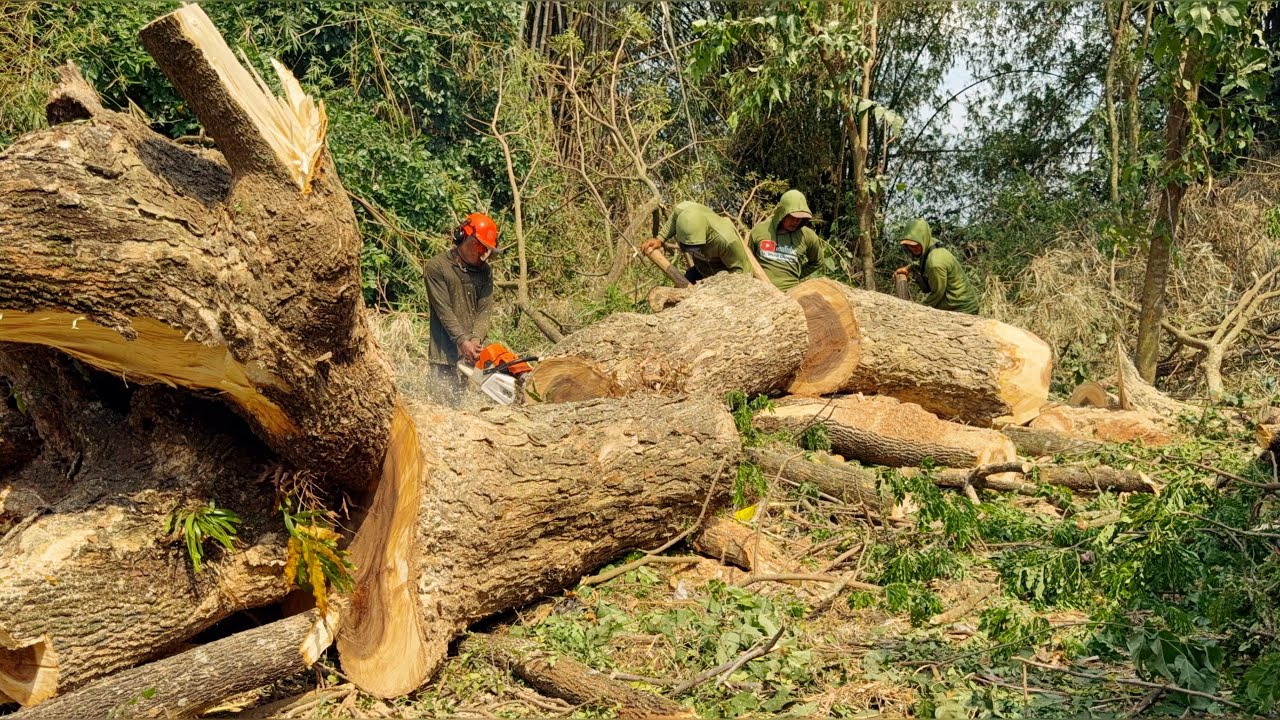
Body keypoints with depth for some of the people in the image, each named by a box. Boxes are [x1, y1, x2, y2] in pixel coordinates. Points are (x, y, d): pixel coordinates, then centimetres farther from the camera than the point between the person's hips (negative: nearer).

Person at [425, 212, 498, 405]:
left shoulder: (485, 270, 9)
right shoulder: (437, 266, -4)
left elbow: (485, 310, 1)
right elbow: (443, 310, -10)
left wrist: (476, 339, -16)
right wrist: (463, 341, -19)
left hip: (475, 351, 4)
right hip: (446, 353, -4)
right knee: (448, 401, -4)